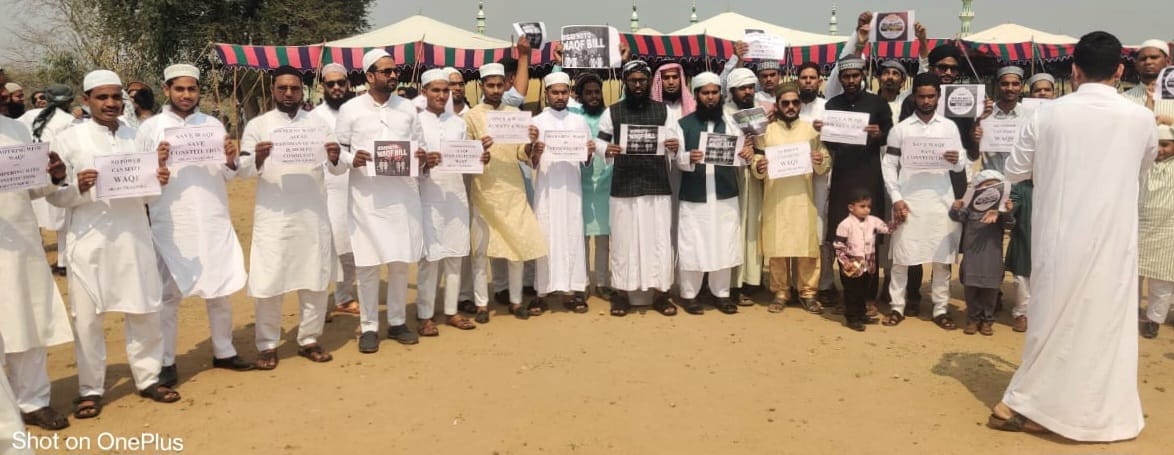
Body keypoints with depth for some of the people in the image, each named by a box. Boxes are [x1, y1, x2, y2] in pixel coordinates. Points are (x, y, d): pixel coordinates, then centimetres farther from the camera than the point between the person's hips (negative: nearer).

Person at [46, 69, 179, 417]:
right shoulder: (68, 139, 0)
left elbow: (146, 195, 9)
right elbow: (54, 196, -2)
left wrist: (159, 181, -11)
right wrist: (78, 188, -22)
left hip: (134, 236, 3)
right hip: (90, 240, -2)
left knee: (144, 311, 9)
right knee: (87, 316, 3)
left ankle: (148, 378, 23)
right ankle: (90, 389, 16)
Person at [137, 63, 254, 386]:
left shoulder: (213, 125, 8)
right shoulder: (150, 128, 0)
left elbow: (227, 176, 8)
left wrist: (231, 161, -13)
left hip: (213, 221, 3)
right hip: (170, 224, -3)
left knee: (221, 289, 10)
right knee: (169, 294, 4)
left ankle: (224, 351, 25)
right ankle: (166, 362, 13)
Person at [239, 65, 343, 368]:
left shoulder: (318, 124, 9)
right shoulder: (257, 125, 2)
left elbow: (338, 169, 5)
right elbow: (243, 170, -4)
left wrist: (335, 158, -18)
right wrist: (257, 159, -25)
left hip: (313, 215, 3)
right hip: (273, 216, -3)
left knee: (316, 280, 9)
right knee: (268, 282, -2)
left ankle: (309, 339, 23)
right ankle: (267, 344, 13)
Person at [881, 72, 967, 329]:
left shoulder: (949, 127, 8)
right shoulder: (900, 129, 4)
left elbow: (961, 166, 8)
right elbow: (889, 166, 2)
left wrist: (956, 160, -16)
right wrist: (896, 199, -8)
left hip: (940, 200, 1)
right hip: (908, 200, -1)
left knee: (942, 257, 3)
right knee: (901, 256, 1)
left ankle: (941, 309, 12)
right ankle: (897, 307, 11)